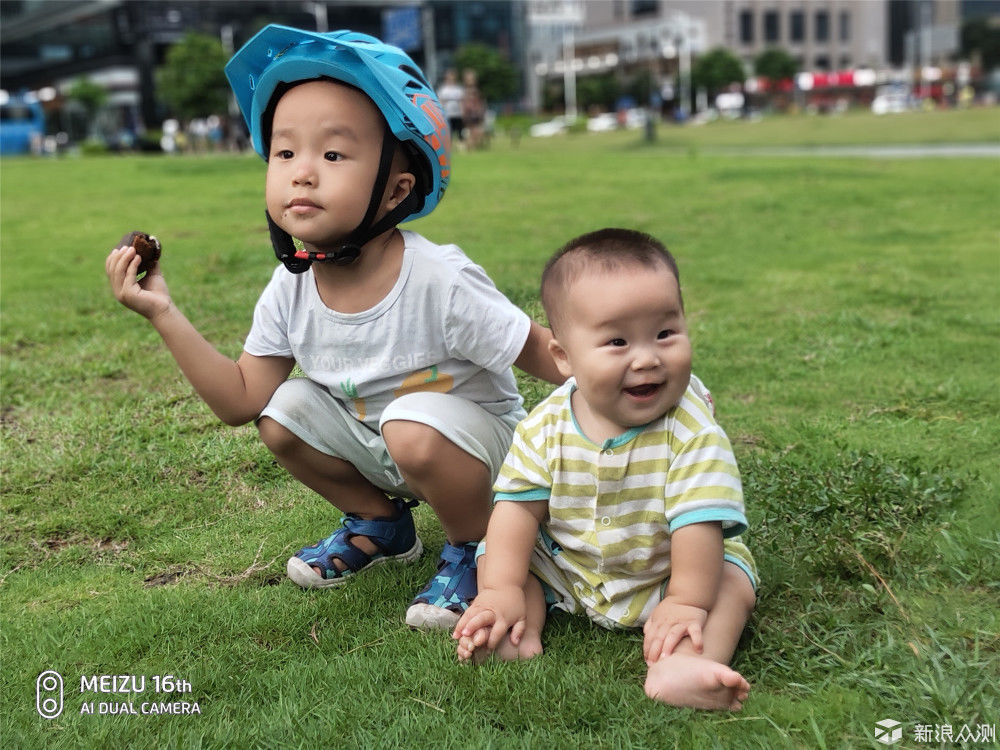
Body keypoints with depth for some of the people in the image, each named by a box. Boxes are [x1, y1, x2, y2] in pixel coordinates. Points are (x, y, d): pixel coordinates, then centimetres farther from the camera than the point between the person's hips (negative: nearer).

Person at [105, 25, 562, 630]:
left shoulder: (439, 281, -30)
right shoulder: (291, 289, -12)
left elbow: (539, 350, -21)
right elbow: (242, 400, -9)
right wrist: (165, 314, -14)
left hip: (479, 434, -6)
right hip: (368, 438, 7)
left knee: (415, 428, -34)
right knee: (283, 412, -10)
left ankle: (478, 548, -5)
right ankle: (381, 524, 13)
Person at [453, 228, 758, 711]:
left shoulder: (692, 431, -26)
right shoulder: (545, 427, -18)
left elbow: (698, 520, -27)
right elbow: (519, 505, -13)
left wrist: (686, 602, -30)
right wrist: (502, 590, -20)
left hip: (659, 577, -2)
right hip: (564, 571, 3)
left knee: (731, 582, -24)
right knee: (496, 556, -7)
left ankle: (683, 663, -47)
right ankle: (519, 636, -25)